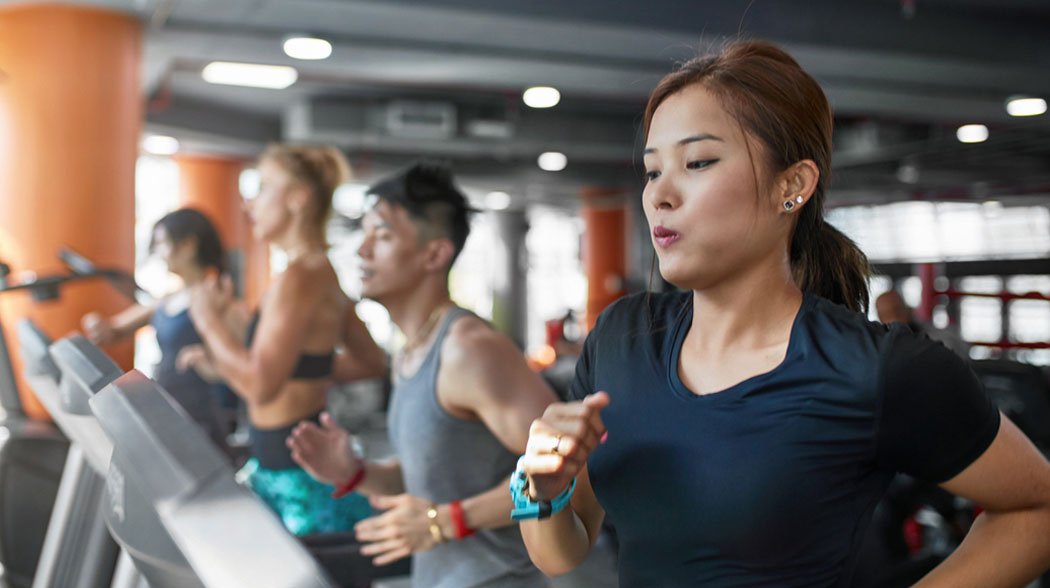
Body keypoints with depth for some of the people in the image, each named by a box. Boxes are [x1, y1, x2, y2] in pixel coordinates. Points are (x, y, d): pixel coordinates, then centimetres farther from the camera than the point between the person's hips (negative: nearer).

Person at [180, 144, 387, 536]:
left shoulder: (298, 279, -19)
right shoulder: (324, 275, 10)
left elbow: (260, 385, -26)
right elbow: (373, 363, 17)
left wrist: (209, 320, -12)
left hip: (299, 475, -10)